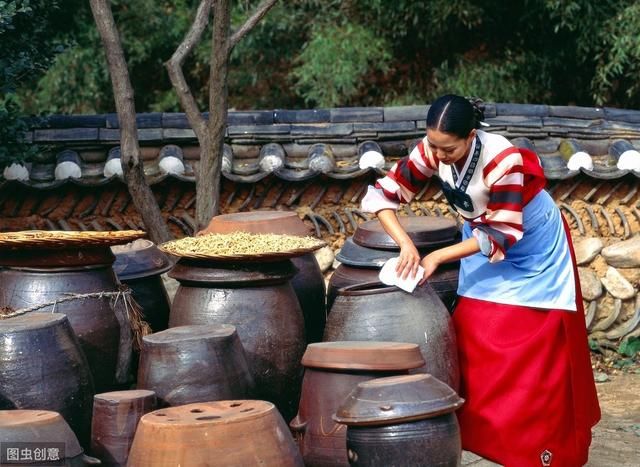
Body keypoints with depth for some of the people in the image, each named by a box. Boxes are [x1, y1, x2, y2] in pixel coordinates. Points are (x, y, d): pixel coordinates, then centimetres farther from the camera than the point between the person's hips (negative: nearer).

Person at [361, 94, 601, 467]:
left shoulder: (503, 161, -35)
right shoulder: (432, 152, -20)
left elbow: (501, 235, -28)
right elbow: (382, 194, -17)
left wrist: (438, 257, -31)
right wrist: (406, 244, -32)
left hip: (531, 246, -5)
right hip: (483, 237, 5)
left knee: (532, 354, -4)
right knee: (476, 343, 2)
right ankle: (483, 435, 12)